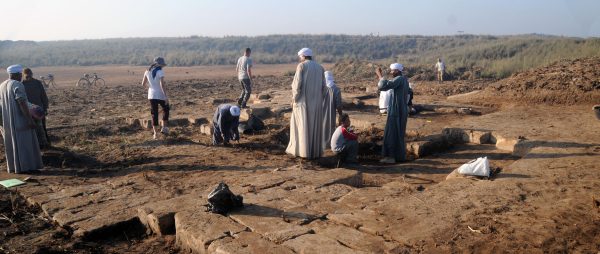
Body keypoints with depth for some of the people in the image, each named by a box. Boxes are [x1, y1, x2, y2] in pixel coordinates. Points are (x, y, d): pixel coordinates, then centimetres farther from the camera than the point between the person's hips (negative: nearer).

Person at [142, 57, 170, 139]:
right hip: (160, 95, -4)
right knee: (166, 109, 20)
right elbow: (162, 85, -21)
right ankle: (164, 127, 14)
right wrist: (166, 96, -20)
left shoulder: (147, 72, 4)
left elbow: (143, 84, 7)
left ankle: (155, 133, 7)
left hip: (151, 95, 5)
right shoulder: (160, 72, -13)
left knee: (154, 114, 9)